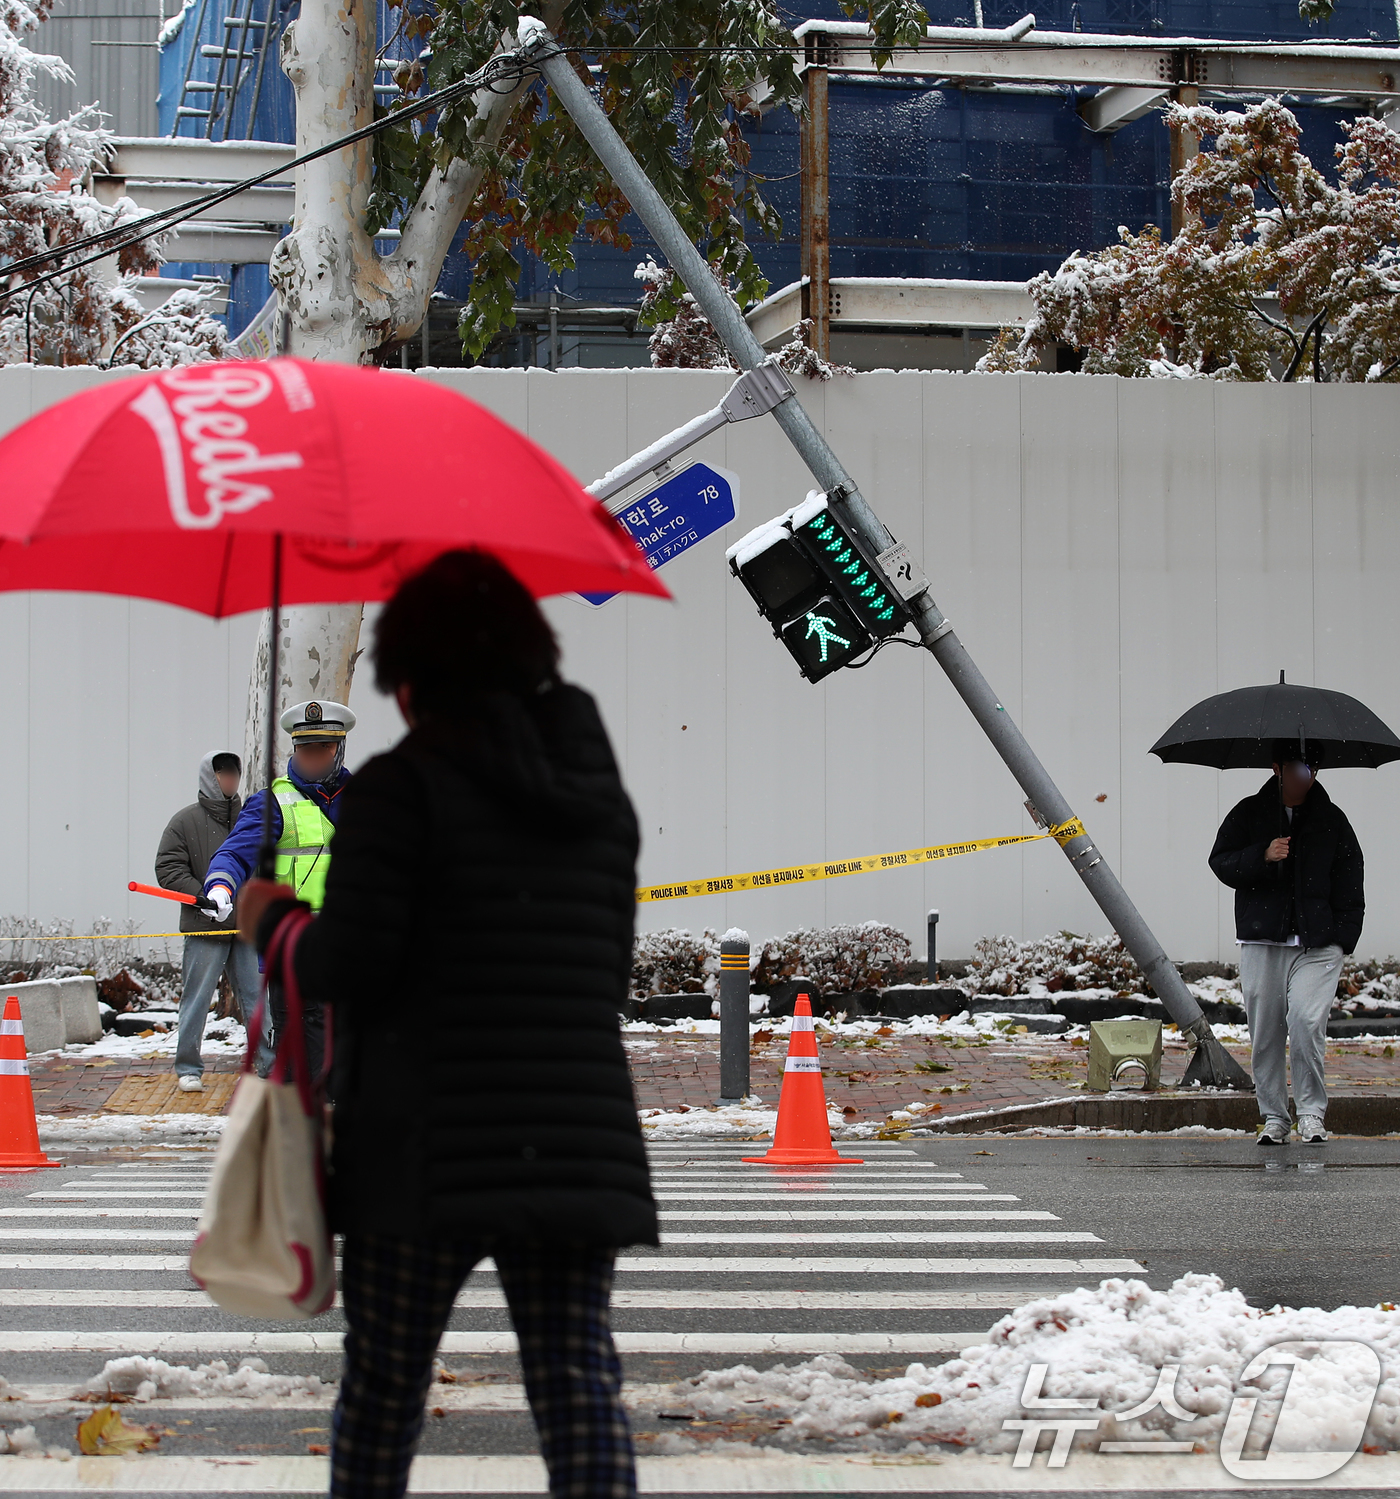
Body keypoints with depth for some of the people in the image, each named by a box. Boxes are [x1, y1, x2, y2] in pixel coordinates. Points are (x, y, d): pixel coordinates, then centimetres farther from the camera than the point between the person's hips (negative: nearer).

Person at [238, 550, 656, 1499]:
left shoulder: (403, 784, -6)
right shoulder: (600, 793, 13)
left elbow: (348, 967, -12)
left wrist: (273, 920, 7)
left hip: (430, 1144, -4)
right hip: (577, 1140, 4)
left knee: (384, 1387, 9)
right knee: (578, 1379, -2)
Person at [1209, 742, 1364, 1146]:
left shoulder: (1332, 820, 10)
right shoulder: (1248, 814, 9)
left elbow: (1350, 886, 11)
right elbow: (1221, 863, 4)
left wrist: (1342, 938, 1)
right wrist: (1262, 856, -14)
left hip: (1318, 945, -1)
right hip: (1261, 943, 1)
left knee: (1306, 1021, -17)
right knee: (1265, 1033, 2)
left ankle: (1311, 1113, -4)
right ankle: (1273, 1117, 14)